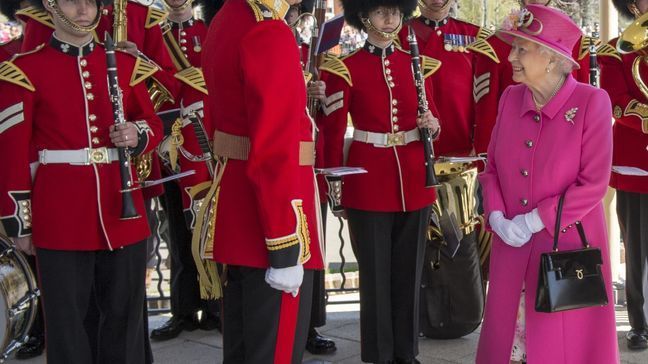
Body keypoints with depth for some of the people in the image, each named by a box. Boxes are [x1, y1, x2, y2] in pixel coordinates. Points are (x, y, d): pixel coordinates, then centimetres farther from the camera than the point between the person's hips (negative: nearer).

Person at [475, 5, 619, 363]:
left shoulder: (591, 101, -13)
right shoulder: (510, 97, 2)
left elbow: (593, 183, -15)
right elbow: (492, 167, 8)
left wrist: (534, 222, -17)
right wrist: (496, 216, -9)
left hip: (569, 245, -4)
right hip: (512, 246, 5)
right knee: (507, 335, 13)